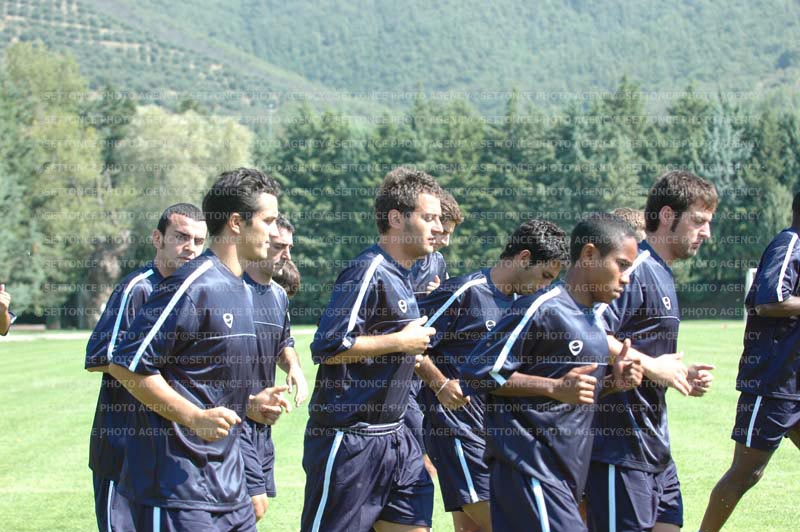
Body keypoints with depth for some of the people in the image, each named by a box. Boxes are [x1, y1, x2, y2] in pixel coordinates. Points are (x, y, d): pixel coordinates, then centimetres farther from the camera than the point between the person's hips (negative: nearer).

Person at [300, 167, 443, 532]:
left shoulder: (400, 276, 14)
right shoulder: (367, 272, -15)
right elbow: (326, 347, -23)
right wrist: (401, 342, -16)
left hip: (394, 437, 9)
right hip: (349, 440, -9)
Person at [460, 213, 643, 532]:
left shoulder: (592, 318, 16)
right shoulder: (542, 308, -12)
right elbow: (476, 373, -15)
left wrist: (612, 381, 5)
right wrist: (556, 388, -20)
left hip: (565, 472, 9)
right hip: (529, 466, -9)